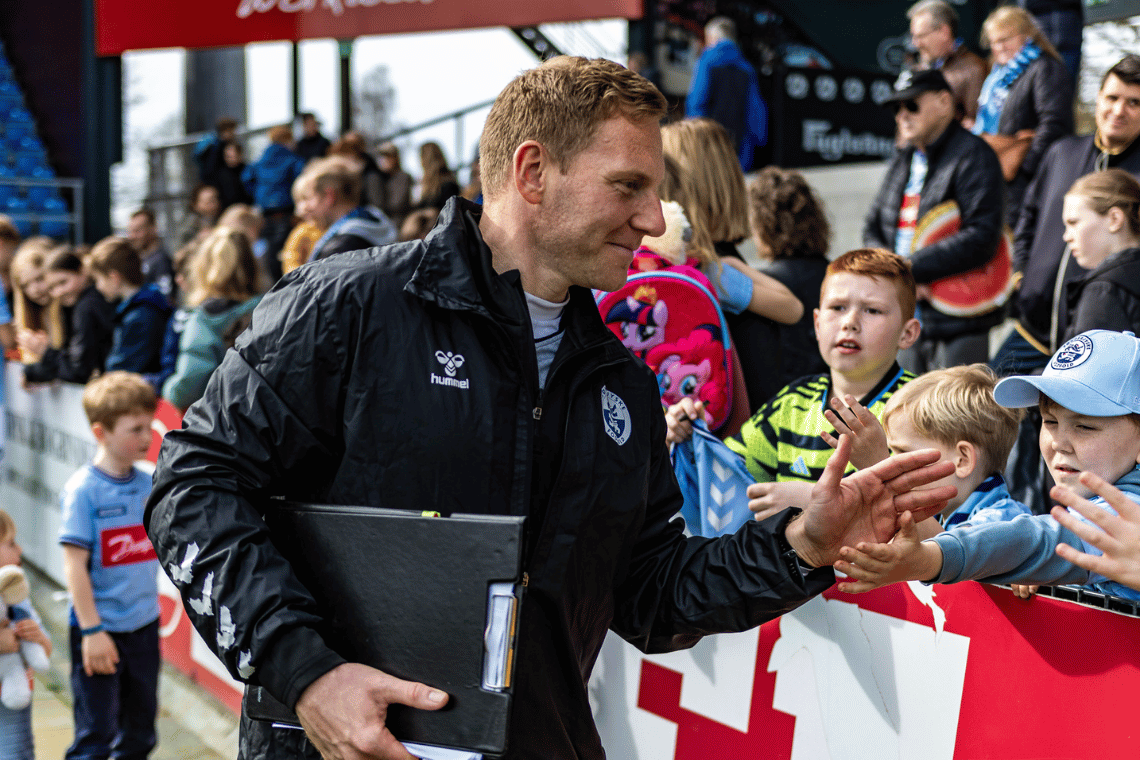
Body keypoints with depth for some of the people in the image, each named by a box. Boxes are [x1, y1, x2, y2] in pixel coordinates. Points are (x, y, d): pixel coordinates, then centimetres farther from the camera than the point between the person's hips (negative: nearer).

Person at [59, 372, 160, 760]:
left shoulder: (149, 485, 3)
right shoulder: (83, 489, -14)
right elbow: (75, 565, -16)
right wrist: (93, 630, -18)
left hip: (144, 625, 6)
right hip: (100, 630, -6)